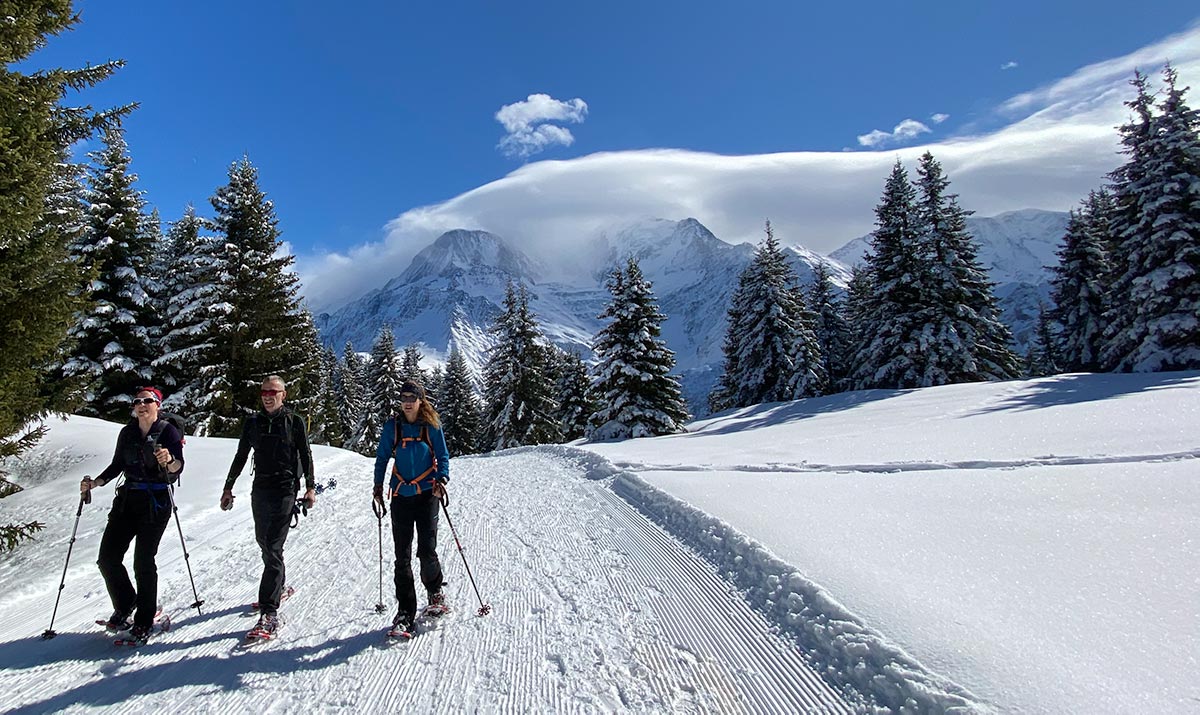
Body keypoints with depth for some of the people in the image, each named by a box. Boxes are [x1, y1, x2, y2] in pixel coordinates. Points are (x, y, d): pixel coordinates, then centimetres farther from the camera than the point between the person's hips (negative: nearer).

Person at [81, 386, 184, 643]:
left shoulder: (168, 431, -7)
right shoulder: (127, 432, 9)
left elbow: (178, 467, -19)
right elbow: (117, 465, 20)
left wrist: (169, 461, -41)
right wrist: (95, 483, 6)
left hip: (156, 503, -6)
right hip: (127, 499, 6)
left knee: (143, 562, -5)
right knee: (107, 559, 3)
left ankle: (144, 621, 11)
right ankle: (124, 605, 27)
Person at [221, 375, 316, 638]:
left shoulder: (294, 421, -1)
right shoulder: (253, 422, 10)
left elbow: (306, 455, 1)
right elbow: (241, 456, 17)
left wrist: (310, 487, -4)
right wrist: (228, 487, 17)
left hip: (285, 490, -5)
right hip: (260, 489, 5)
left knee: (273, 548, -11)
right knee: (264, 542, 15)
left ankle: (269, 612, -11)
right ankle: (277, 587, 36)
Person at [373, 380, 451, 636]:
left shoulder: (431, 426, 1)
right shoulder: (392, 427, 5)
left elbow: (443, 456, 4)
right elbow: (382, 458, 13)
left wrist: (442, 479, -13)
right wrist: (378, 486, 5)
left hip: (427, 494, -2)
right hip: (401, 496, 2)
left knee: (426, 551, -4)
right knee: (402, 557, 1)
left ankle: (435, 592, 25)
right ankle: (405, 612, 11)